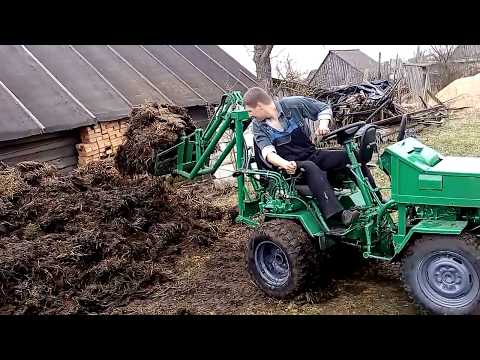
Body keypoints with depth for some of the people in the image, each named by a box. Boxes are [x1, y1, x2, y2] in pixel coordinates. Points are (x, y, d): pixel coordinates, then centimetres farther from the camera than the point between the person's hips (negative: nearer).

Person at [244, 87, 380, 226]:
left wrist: (323, 124, -12)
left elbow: (324, 108, 9)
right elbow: (268, 152, -17)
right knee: (310, 168, -36)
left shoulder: (292, 104, -3)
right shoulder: (258, 126, -2)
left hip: (312, 155, 3)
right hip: (291, 165, -2)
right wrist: (284, 164, -36)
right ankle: (338, 215, -48)